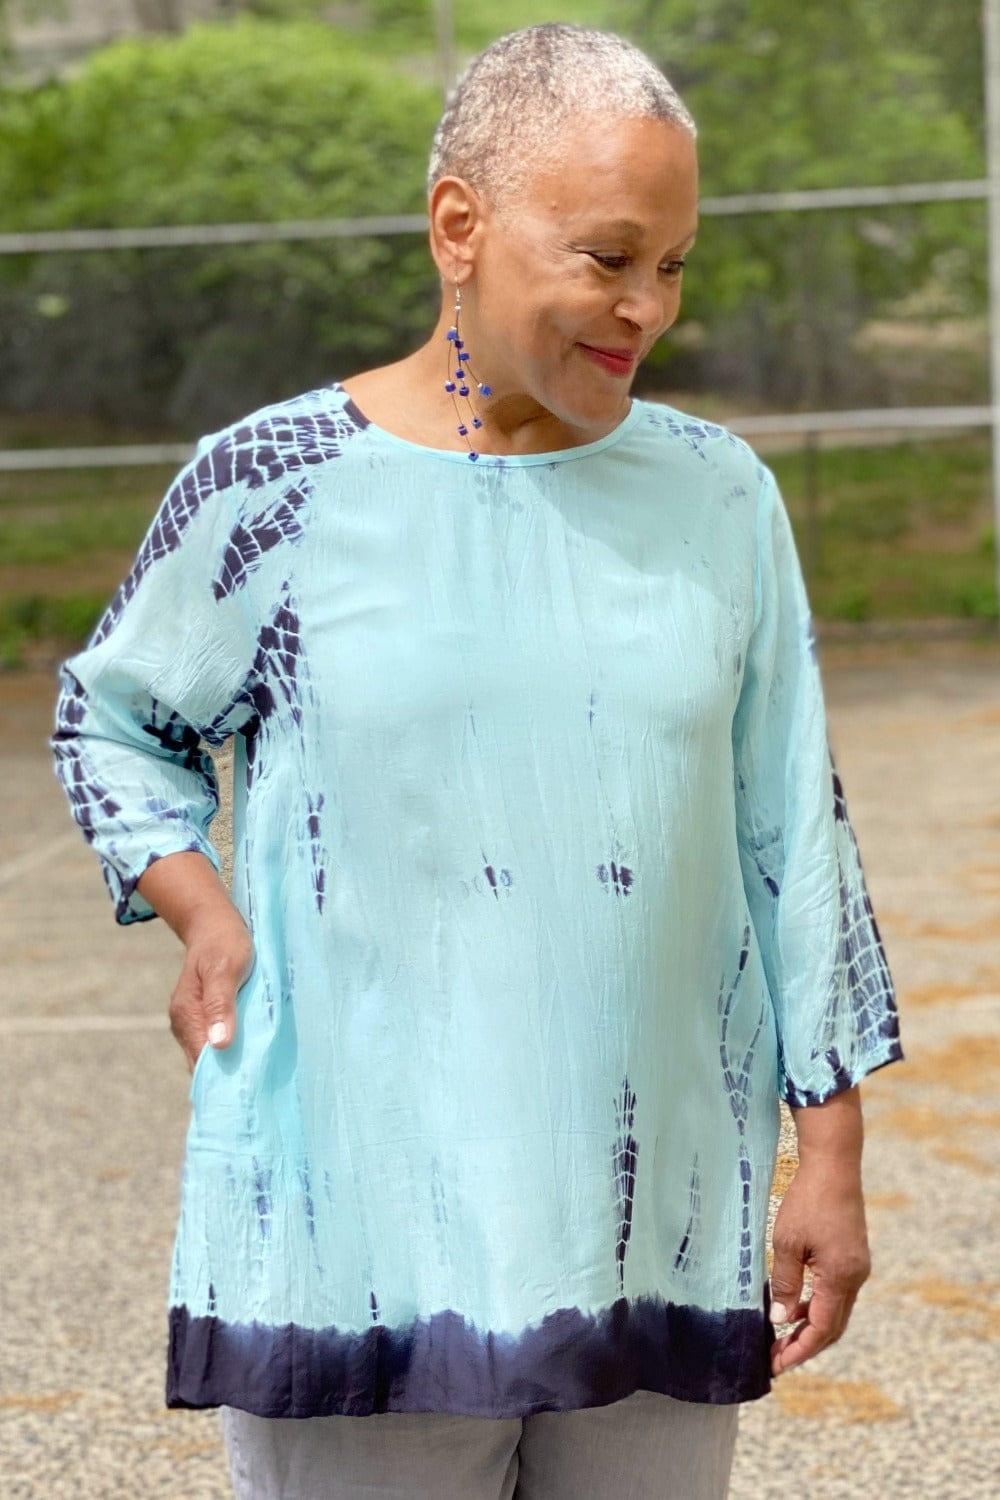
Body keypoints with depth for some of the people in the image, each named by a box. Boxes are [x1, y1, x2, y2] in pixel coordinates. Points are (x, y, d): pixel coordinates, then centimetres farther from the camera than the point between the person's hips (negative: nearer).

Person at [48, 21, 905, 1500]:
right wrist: (200, 907, -6)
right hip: (356, 1237, -3)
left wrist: (832, 1152, 8)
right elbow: (112, 715, 12)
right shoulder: (274, 487, -3)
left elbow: (791, 837, 9)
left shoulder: (719, 499, 5)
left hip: (662, 1238, 3)